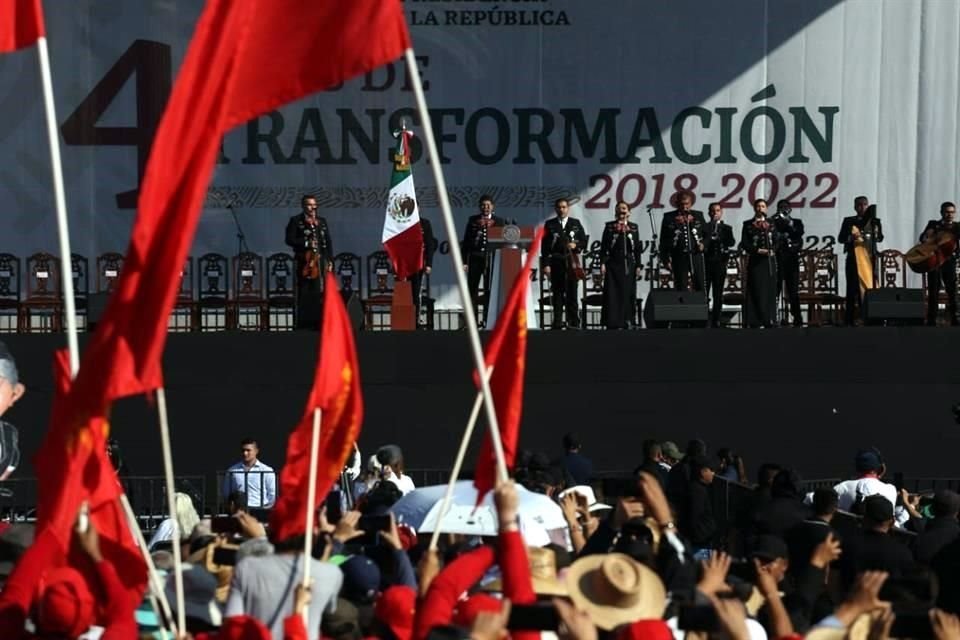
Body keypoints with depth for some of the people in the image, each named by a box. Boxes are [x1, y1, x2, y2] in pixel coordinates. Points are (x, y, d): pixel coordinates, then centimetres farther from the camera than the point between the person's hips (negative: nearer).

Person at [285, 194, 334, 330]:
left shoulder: (322, 222, 18)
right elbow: (290, 240, -5)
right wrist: (306, 243, -15)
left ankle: (319, 324, 2)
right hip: (305, 262, -4)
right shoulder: (296, 221, 4)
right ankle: (304, 326, -4)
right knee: (305, 295, -6)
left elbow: (328, 242, 16)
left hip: (321, 262, 4)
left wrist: (330, 260, 7)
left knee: (321, 293, -1)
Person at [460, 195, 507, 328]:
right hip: (475, 257, 0)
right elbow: (466, 241, 6)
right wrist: (464, 261, 1)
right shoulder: (473, 220, 8)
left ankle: (487, 319, 5)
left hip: (492, 258, 0)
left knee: (490, 289, 0)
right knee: (472, 289, -1)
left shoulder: (499, 221, 7)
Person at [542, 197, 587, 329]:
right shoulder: (549, 225, 8)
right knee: (557, 293, -1)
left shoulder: (575, 223, 11)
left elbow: (584, 242, 11)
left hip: (572, 262, 0)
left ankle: (573, 322, -1)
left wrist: (576, 246, -11)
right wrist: (546, 264, -4)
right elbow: (544, 246, 4)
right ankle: (557, 322, 0)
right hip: (556, 262, 0)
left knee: (572, 293, -2)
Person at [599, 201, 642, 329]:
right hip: (613, 264, -1)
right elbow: (603, 246, 3)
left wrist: (638, 266, 3)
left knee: (628, 294, 0)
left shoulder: (634, 227, 9)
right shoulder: (609, 227, 5)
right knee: (612, 294, -5)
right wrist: (602, 263, -6)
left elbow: (637, 248, 8)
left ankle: (627, 321, 5)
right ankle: (613, 322, -5)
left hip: (629, 265, 1)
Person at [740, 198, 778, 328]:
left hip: (769, 260, 3)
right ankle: (754, 320, -7)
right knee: (756, 291, -7)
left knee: (769, 290, 0)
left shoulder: (771, 224, 13)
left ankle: (769, 320, 3)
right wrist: (758, 250, -14)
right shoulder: (748, 225, 4)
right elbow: (744, 244, -2)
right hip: (755, 260, -3)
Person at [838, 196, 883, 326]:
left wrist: (874, 235, -20)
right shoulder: (849, 221, 8)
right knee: (853, 288, -4)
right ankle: (849, 319, -3)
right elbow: (841, 238, 2)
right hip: (853, 258, -1)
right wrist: (851, 238, -17)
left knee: (870, 286, -5)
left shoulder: (875, 221, 11)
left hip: (870, 258, 1)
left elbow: (880, 238, 2)